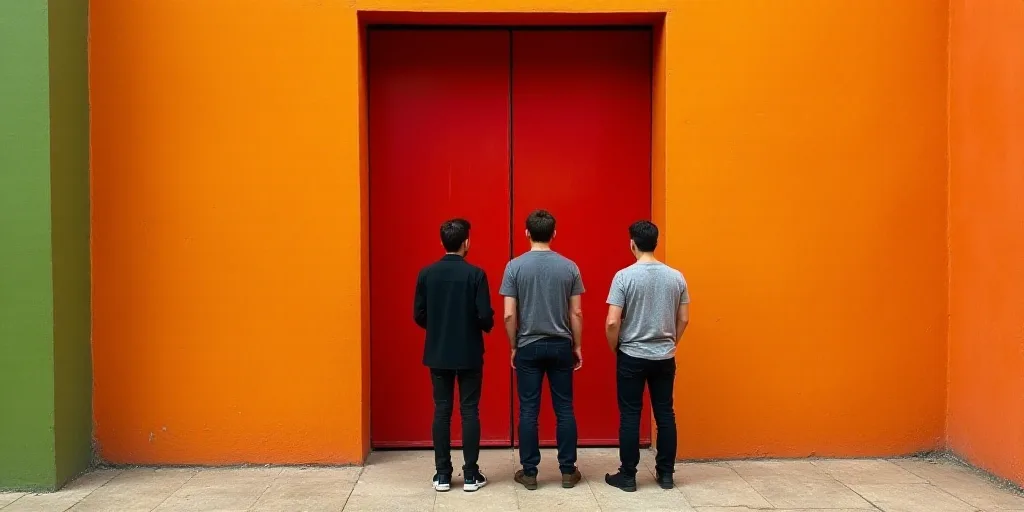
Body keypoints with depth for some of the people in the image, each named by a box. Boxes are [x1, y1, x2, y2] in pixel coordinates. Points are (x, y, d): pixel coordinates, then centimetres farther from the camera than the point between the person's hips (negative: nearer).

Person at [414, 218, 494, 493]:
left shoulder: (426, 274, -2)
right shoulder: (475, 274, -10)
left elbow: (419, 315, 1)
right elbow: (485, 316, -13)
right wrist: (485, 327, 10)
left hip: (437, 353, 3)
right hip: (469, 354, -2)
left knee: (441, 411, 8)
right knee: (469, 411, 5)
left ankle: (442, 475, 12)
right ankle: (471, 475, 9)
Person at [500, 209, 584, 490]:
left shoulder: (515, 266, -7)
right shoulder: (569, 267, -2)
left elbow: (509, 315, -8)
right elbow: (576, 313, -2)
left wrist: (513, 347, 4)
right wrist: (577, 346, 9)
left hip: (528, 347, -1)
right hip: (560, 346, 1)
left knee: (529, 411, 5)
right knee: (564, 409, 8)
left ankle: (529, 473, 11)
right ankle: (568, 471, 15)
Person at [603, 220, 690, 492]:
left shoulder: (625, 276, -13)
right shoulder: (676, 277, -1)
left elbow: (612, 322, -15)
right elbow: (683, 320, 5)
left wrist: (615, 348, 2)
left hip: (632, 357, -3)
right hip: (665, 357, 4)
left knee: (630, 416, 5)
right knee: (665, 414, 11)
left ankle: (628, 476, 11)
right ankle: (666, 474, 19)